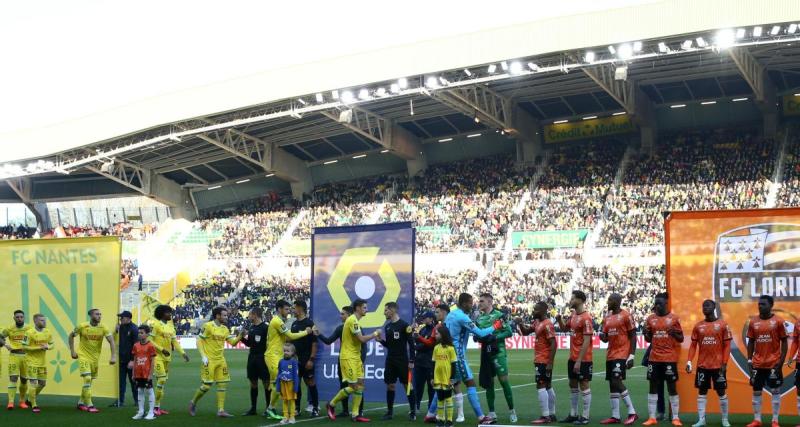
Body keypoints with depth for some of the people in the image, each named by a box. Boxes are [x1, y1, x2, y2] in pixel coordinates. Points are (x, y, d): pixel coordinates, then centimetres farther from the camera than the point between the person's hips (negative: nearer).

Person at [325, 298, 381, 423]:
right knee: (353, 386, -7)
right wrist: (375, 334, -11)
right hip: (348, 357, -10)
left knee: (360, 385, 5)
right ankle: (331, 405, 10)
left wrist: (374, 336, 6)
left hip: (356, 357, 10)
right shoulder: (352, 320, -18)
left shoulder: (354, 320, 14)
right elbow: (362, 339, -23)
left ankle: (355, 414, 8)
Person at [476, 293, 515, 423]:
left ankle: (512, 411, 4)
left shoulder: (499, 315, -7)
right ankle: (492, 413, 15)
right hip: (485, 353, 6)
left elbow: (509, 332, -10)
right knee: (488, 383, 8)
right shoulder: (479, 318, 11)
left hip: (498, 352, -6)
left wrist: (495, 337, -19)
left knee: (504, 380, -7)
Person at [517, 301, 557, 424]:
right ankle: (552, 414, 18)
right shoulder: (537, 322, 11)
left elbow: (553, 344, -22)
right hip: (540, 360, 10)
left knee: (541, 386, -10)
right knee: (548, 386, 12)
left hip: (544, 361, -10)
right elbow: (526, 332, 22)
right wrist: (520, 324, 1)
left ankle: (545, 417, -9)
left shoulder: (547, 325, -18)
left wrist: (550, 363, -25)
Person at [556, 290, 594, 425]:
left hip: (582, 359, -9)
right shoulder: (573, 315, 8)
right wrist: (559, 319, 2)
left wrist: (579, 360, -22)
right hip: (572, 357, 9)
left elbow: (586, 341, -20)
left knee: (584, 385, -2)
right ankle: (573, 414, 23)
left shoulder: (586, 318, -18)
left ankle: (585, 417, 3)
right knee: (573, 385, 14)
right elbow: (564, 328, 24)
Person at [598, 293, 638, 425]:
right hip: (610, 355, 8)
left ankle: (632, 413, -8)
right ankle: (615, 416, 10)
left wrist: (631, 356, -15)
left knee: (617, 382, -16)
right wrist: (601, 334, -6)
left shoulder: (626, 316, -8)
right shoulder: (607, 318, 14)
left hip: (621, 354, -8)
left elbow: (633, 337, -9)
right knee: (612, 384, 7)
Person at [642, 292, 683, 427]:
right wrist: (646, 333, -7)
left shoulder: (674, 318, -1)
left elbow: (681, 339, 2)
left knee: (672, 387, 0)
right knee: (653, 386, 4)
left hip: (670, 358, -3)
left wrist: (674, 334, -19)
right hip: (654, 358, 3)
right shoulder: (650, 318, 7)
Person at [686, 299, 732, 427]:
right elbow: (693, 345, 6)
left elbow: (727, 345, -3)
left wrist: (724, 363, -10)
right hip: (702, 365, 3)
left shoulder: (723, 325, -3)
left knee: (721, 392, 3)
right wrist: (689, 361, -4)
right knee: (701, 392, 6)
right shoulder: (698, 326, 5)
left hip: (718, 365, -3)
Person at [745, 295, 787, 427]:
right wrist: (749, 360, 3)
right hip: (757, 364, 4)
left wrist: (781, 361, -10)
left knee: (775, 391, 2)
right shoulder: (753, 321, 5)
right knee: (756, 391, 7)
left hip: (774, 363, -4)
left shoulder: (778, 321, -6)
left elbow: (784, 342, -3)